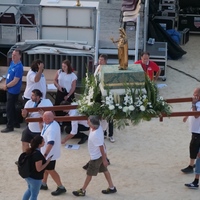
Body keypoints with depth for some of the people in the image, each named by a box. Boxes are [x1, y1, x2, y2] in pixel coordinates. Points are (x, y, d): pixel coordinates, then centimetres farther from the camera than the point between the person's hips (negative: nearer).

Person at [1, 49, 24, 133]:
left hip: (13, 91, -9)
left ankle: (10, 126, 7)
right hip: (10, 90, 9)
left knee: (9, 109, -2)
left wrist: (6, 86, -11)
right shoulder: (12, 62, 5)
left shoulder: (19, 67, -23)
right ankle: (16, 123, 31)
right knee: (12, 107, 19)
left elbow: (15, 81, -23)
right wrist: (6, 84, 3)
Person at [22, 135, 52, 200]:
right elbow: (39, 169, -27)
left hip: (28, 175, 8)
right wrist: (47, 161, -18)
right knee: (34, 195, 13)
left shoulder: (31, 151, -3)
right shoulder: (38, 154, -30)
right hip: (35, 178, -8)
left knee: (29, 190, 32)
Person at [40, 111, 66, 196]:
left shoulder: (51, 129, -34)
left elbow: (50, 143, -44)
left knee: (50, 170, 5)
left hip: (50, 153, -10)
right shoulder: (53, 123, -3)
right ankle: (43, 184, 41)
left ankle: (61, 188, 18)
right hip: (48, 152, 10)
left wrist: (45, 155, -47)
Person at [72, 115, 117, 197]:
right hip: (99, 155, 9)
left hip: (96, 157, -9)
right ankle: (112, 188, 33)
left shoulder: (96, 135, -36)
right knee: (105, 170, 21)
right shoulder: (98, 127, -10)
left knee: (89, 174, 9)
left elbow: (101, 147, -28)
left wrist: (104, 159, -18)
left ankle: (82, 191, 26)